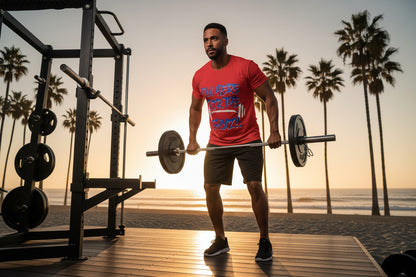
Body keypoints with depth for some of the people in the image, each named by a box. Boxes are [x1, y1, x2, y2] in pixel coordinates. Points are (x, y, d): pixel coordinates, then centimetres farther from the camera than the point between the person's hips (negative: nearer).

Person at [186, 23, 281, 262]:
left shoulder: (246, 67, -11)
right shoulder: (200, 76, 2)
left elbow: (270, 98, -7)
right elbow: (195, 108, 15)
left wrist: (275, 131, -16)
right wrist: (193, 139, 9)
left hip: (248, 140, -4)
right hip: (217, 142, 5)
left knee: (254, 185, -11)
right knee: (210, 187, 1)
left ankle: (265, 242, 10)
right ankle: (221, 240, 19)